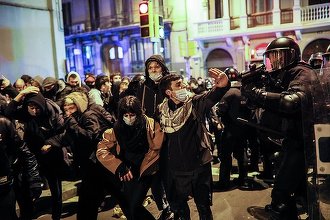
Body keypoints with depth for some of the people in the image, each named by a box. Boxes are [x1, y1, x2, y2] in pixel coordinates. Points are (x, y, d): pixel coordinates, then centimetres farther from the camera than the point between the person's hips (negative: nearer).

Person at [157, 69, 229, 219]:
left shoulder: (195, 103, -8)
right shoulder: (161, 110, -4)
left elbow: (212, 96, -28)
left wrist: (222, 85, -50)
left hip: (199, 166, -1)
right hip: (174, 170, 2)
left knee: (204, 207, 13)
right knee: (178, 208, 19)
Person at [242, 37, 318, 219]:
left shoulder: (302, 74, -15)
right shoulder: (282, 76, 14)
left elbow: (291, 102, -34)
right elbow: (265, 102, 10)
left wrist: (256, 91, -27)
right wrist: (250, 84, -6)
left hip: (301, 143, -10)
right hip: (293, 141, 10)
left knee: (280, 199, -10)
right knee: (299, 189, 25)